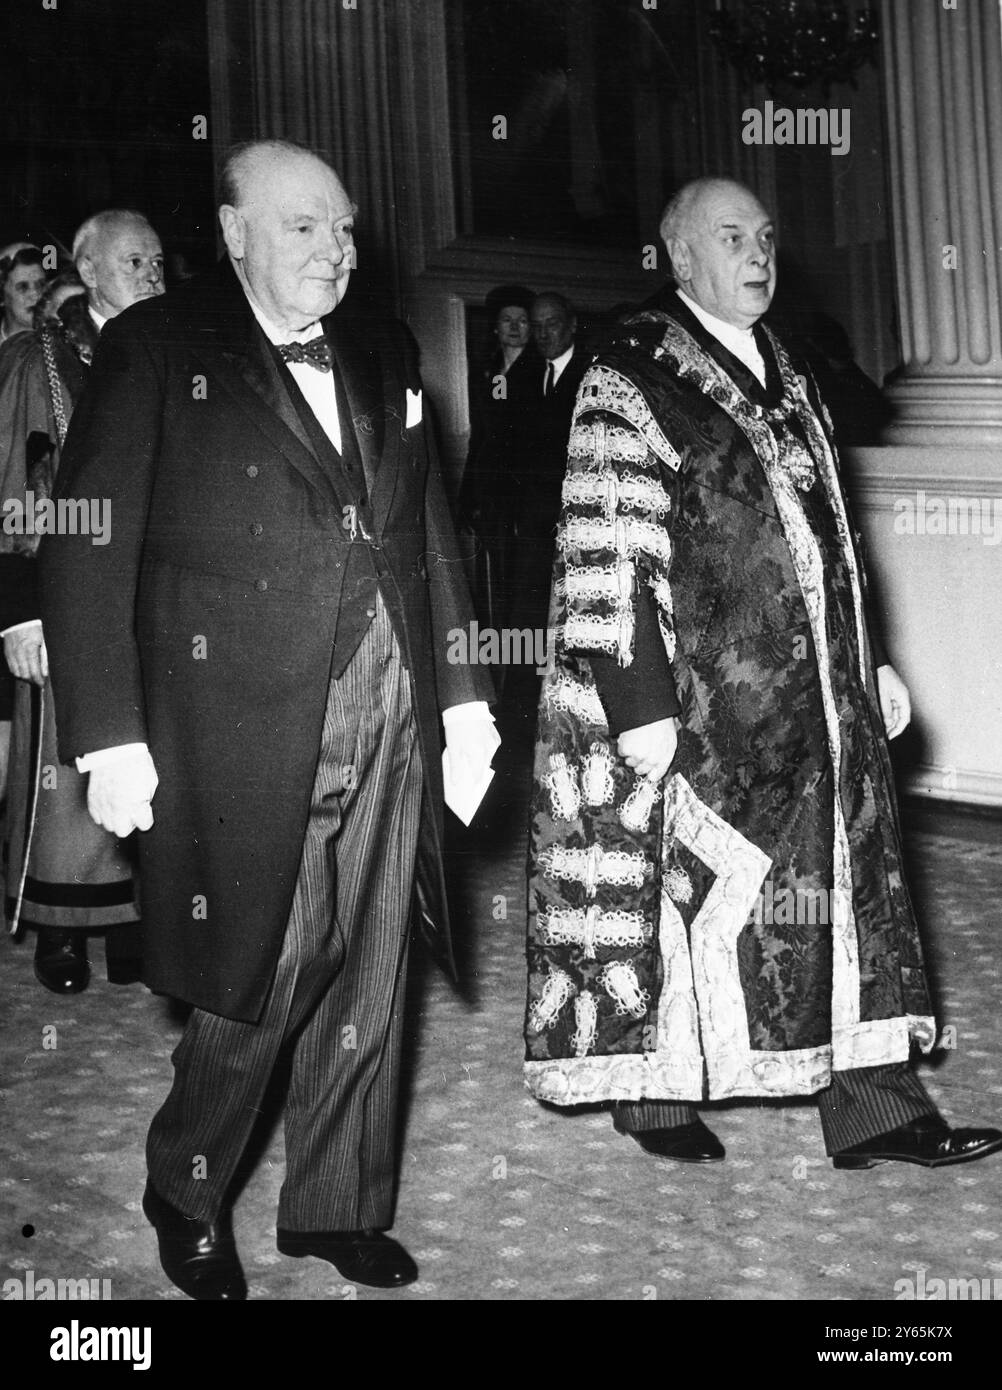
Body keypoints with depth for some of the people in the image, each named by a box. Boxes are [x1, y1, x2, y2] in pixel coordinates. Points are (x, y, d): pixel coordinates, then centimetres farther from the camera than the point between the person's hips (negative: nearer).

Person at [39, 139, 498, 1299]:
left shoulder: (383, 352, 13)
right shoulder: (154, 351, -3)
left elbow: (429, 530, 16)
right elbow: (87, 552, -7)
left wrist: (462, 690, 12)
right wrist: (109, 734, -13)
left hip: (390, 726, 5)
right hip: (243, 733, -5)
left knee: (368, 981, 11)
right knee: (255, 986, 2)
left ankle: (340, 1206, 30)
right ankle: (187, 1198, 29)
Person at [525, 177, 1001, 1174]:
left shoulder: (782, 375, 15)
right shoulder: (629, 381, -9)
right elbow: (606, 555, -15)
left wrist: (870, 658, 16)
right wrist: (638, 702, -20)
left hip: (818, 694, 7)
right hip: (696, 699, -7)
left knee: (842, 880, 8)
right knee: (687, 878, 4)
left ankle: (871, 1105, 16)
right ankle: (652, 1089, 24)